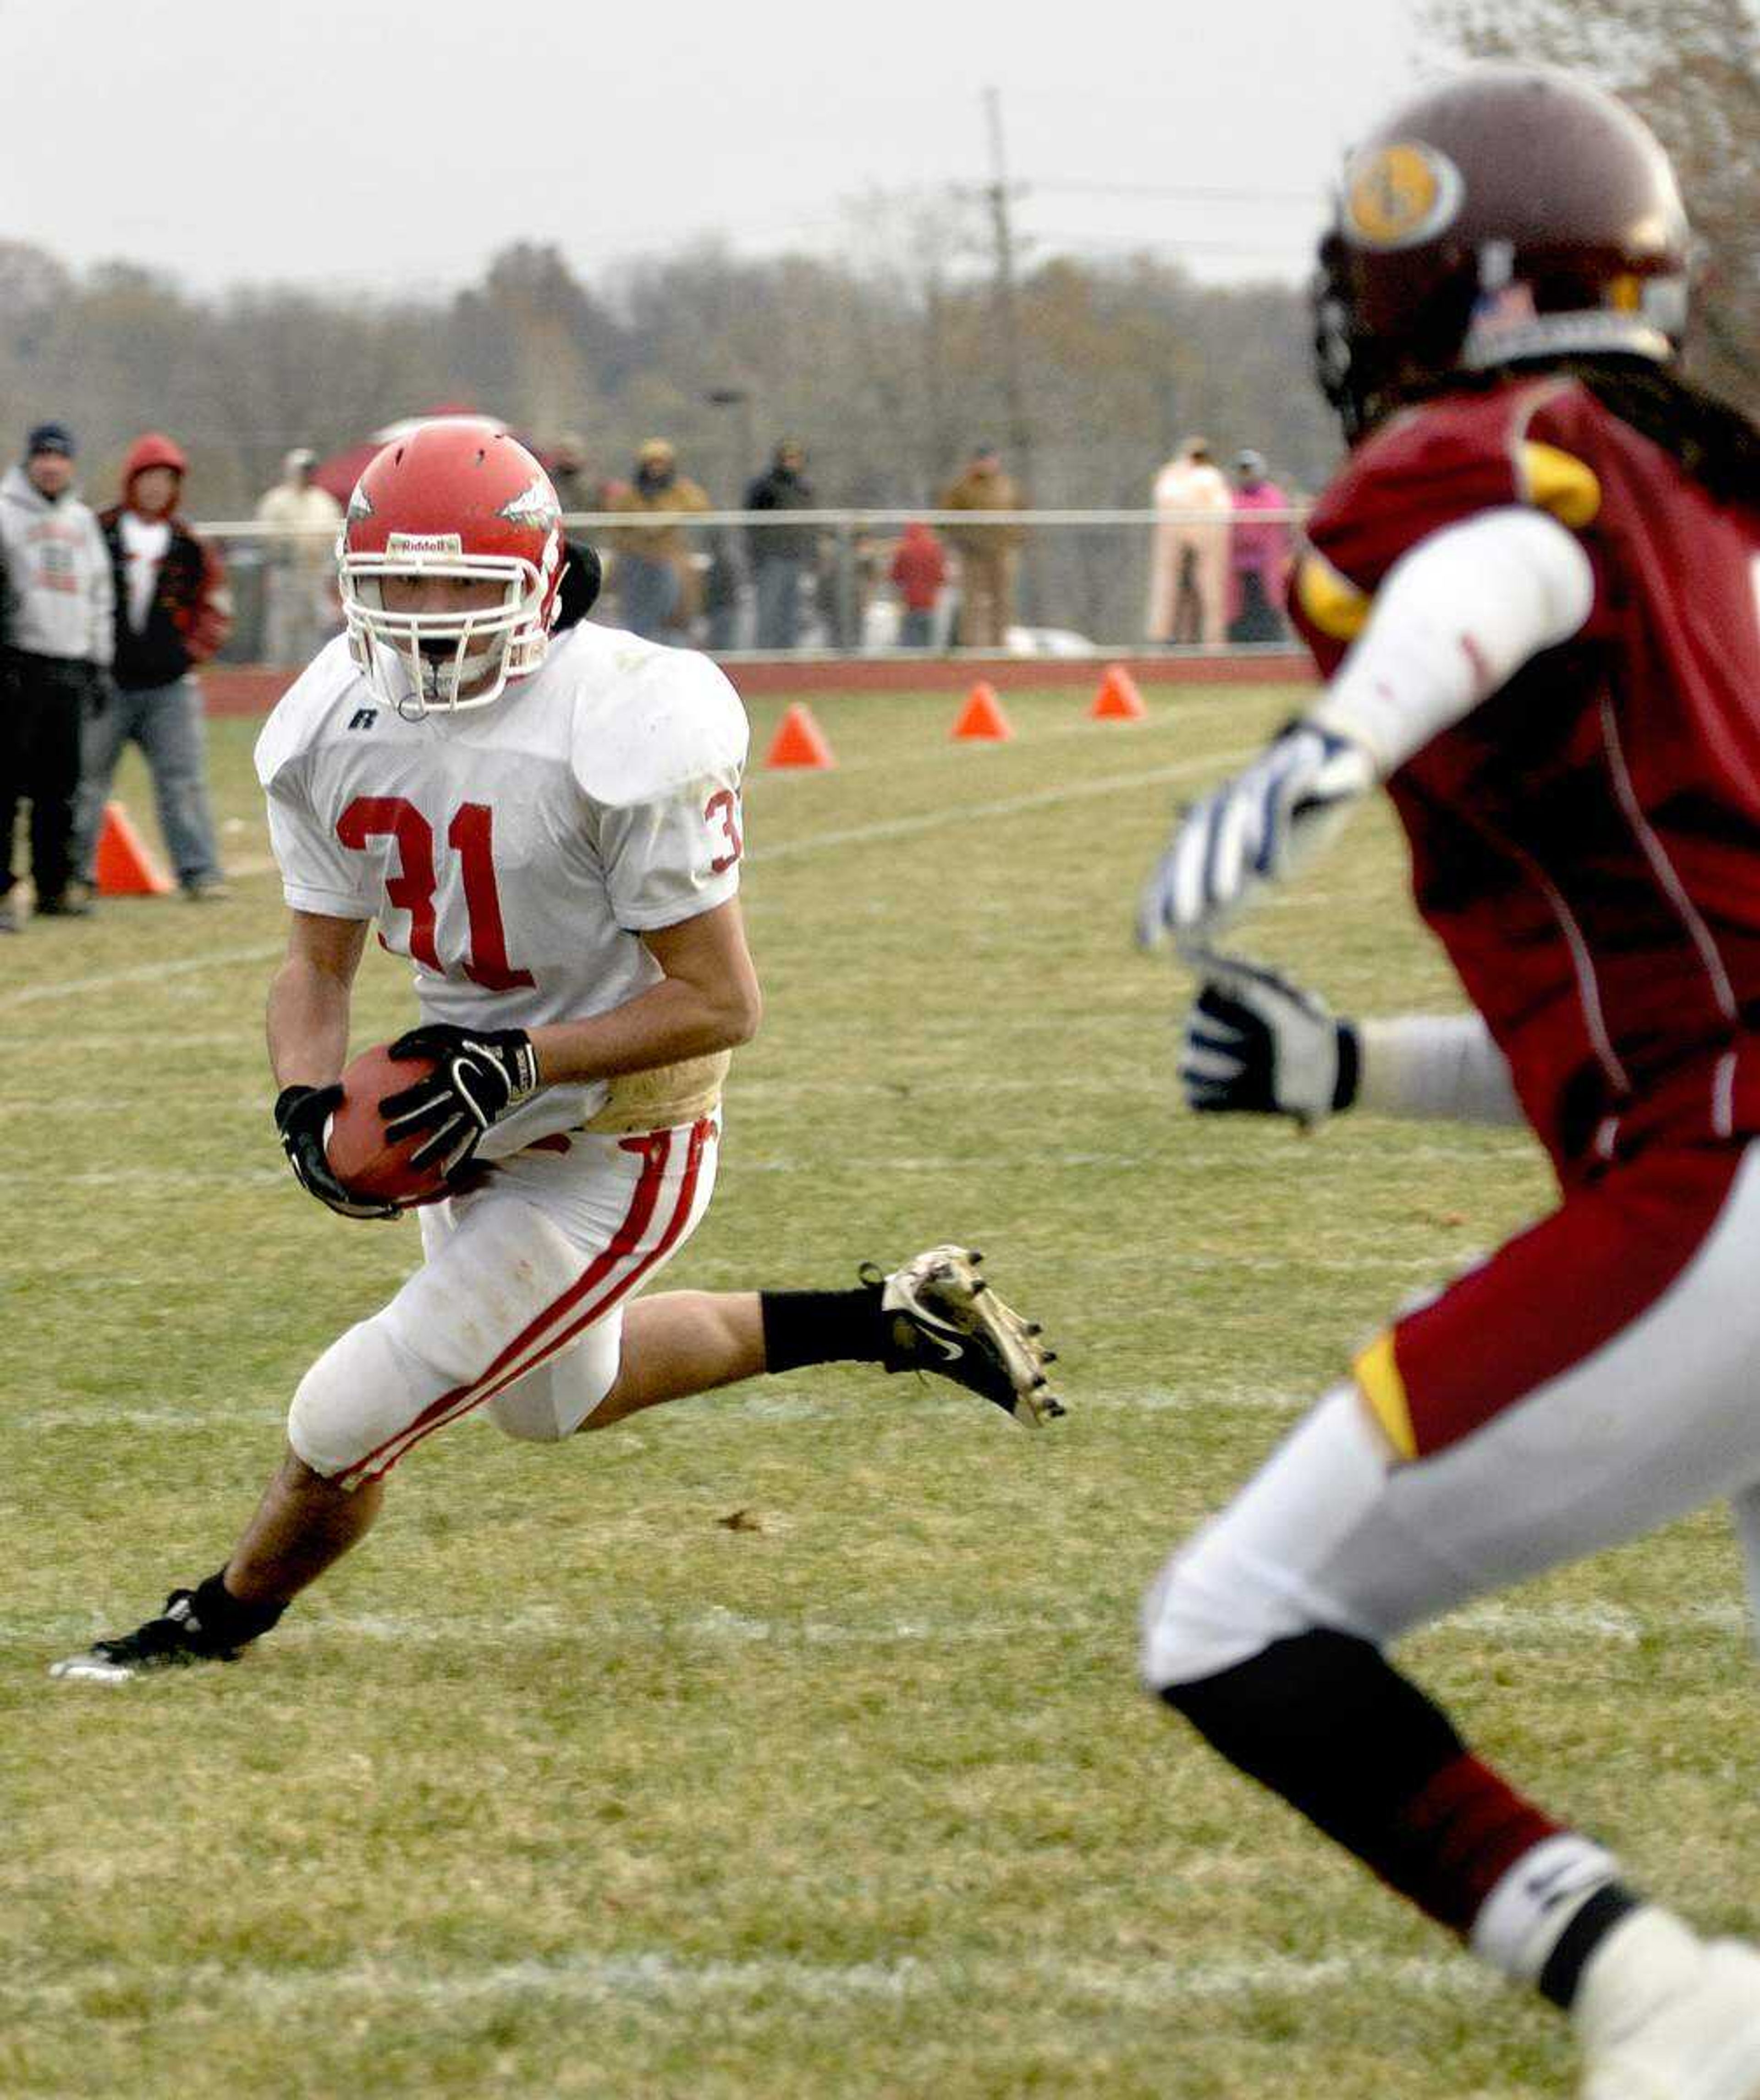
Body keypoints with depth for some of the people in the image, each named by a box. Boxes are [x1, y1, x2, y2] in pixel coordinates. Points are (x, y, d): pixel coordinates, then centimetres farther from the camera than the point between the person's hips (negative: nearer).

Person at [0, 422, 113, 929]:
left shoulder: (82, 521, 19)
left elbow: (99, 597, 24)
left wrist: (100, 665, 19)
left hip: (69, 668, 6)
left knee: (60, 784, 8)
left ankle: (55, 883, 15)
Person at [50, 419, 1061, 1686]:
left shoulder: (623, 734, -28)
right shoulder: (335, 728, -7)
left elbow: (720, 1002, -23)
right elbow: (320, 964, 2)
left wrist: (518, 1060, -31)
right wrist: (309, 1105, -18)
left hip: (611, 1152, -8)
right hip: (484, 1131, 8)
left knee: (347, 1426, -5)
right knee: (552, 1396, 31)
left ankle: (219, 1624, 26)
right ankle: (895, 1319, 40)